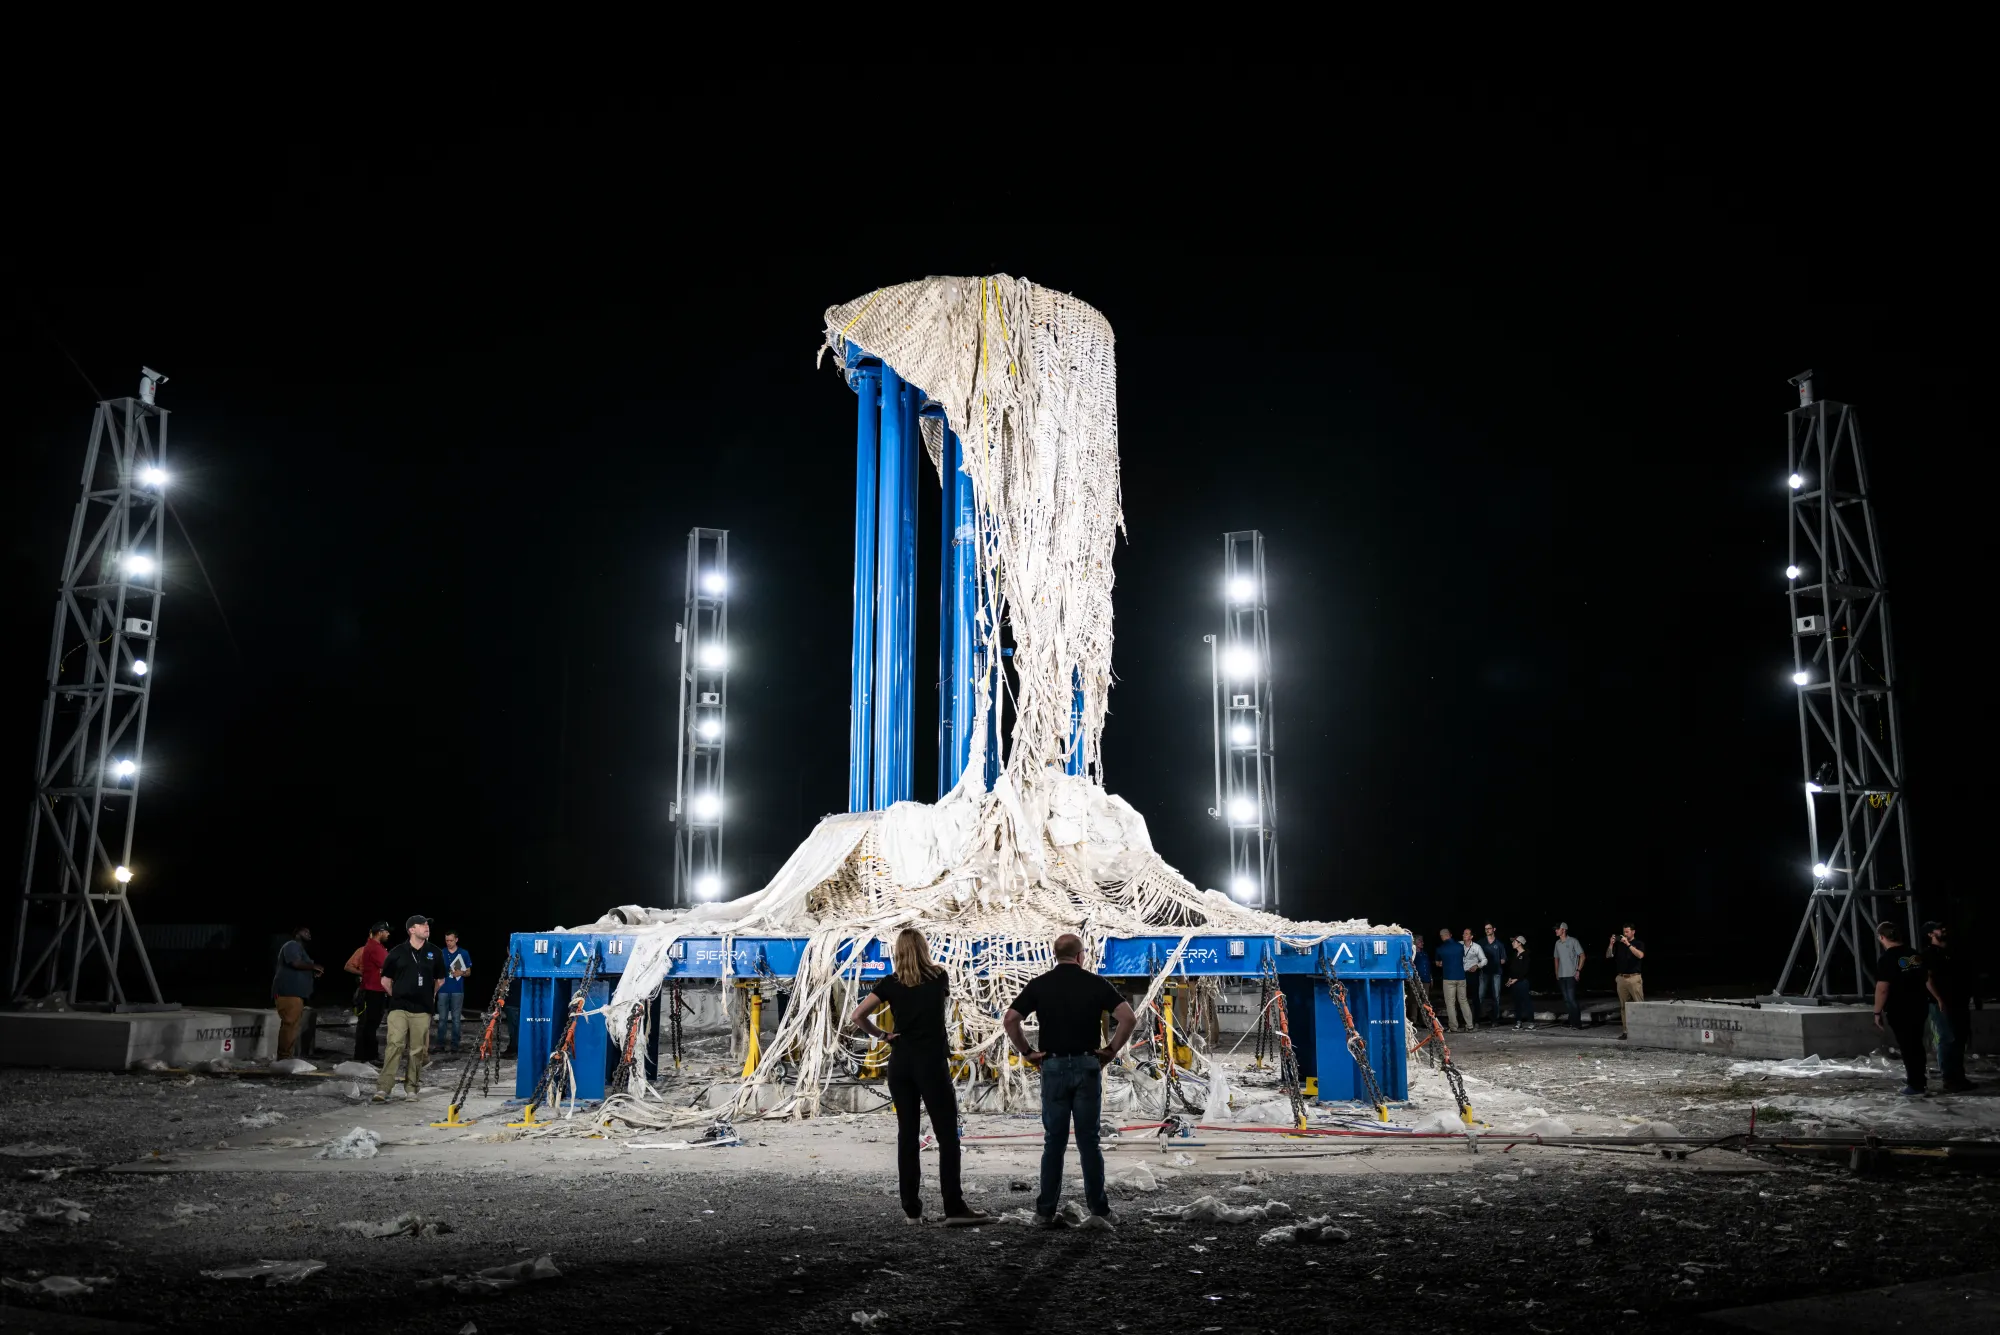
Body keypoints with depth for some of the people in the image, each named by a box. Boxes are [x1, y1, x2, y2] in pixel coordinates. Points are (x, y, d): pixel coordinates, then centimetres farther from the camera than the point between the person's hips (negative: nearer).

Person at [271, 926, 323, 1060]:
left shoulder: (300, 949, 30)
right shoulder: (292, 945, -2)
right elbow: (295, 963, -20)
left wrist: (313, 973, 17)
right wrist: (313, 966, -8)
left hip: (295, 993, 11)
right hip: (288, 993, -11)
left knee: (292, 1025, 7)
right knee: (290, 1024, -16)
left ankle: (285, 1058, 7)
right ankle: (284, 1058, -19)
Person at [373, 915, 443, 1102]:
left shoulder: (435, 953, 7)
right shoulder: (397, 953, 1)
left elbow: (440, 979, 20)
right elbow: (386, 979, 12)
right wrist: (397, 996, 12)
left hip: (422, 1009, 2)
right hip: (399, 1007, -2)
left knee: (417, 1050, 2)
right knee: (395, 1045, -13)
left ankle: (412, 1087, 13)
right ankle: (383, 1088, -15)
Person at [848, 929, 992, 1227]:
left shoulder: (891, 983, 3)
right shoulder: (939, 977, 3)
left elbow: (857, 1016, -4)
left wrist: (881, 1034, 8)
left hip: (900, 1062, 3)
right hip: (932, 1061, -3)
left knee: (908, 1134, 8)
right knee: (947, 1135, -3)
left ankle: (911, 1209, 10)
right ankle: (954, 1208, -8)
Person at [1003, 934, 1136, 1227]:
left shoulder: (1039, 984, 2)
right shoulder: (1096, 983, 0)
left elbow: (1009, 1019, -5)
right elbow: (1128, 1018, -8)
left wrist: (1026, 1052, 3)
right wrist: (1112, 1049, 1)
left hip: (1053, 1066, 0)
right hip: (1087, 1065, 0)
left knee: (1054, 1142, 7)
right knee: (1089, 1141, 7)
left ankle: (1046, 1211, 8)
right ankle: (1099, 1210, 10)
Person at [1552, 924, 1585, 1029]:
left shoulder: (1573, 941, -7)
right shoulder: (1557, 943, 12)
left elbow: (1582, 956, -6)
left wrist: (1578, 971, -12)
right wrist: (1556, 973, 14)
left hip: (1571, 975, -7)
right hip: (1561, 976, 7)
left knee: (1571, 998, -11)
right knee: (1566, 999, 9)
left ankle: (1577, 1022, -7)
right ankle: (1572, 1020, 18)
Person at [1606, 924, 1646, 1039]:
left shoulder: (1639, 944, 3)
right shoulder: (1619, 944, 13)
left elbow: (1640, 955, -17)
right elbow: (1608, 956, 7)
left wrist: (1628, 944, -22)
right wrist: (1611, 944, -8)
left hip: (1634, 978, -4)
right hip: (1621, 978, 4)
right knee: (1623, 1006, 5)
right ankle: (1625, 1031, 8)